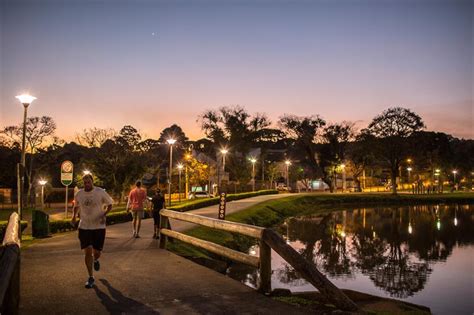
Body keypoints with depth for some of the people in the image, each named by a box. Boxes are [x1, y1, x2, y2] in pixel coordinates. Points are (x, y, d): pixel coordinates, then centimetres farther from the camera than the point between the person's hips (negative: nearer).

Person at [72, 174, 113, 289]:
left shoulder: (101, 192, -8)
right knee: (88, 251, -4)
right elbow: (76, 206, 19)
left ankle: (96, 260, 44)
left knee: (97, 251, 5)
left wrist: (104, 214, -16)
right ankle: (90, 277, 9)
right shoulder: (79, 194, 1)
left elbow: (109, 204, 1)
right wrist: (74, 216, 0)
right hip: (84, 227, 1)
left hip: (99, 226, -1)